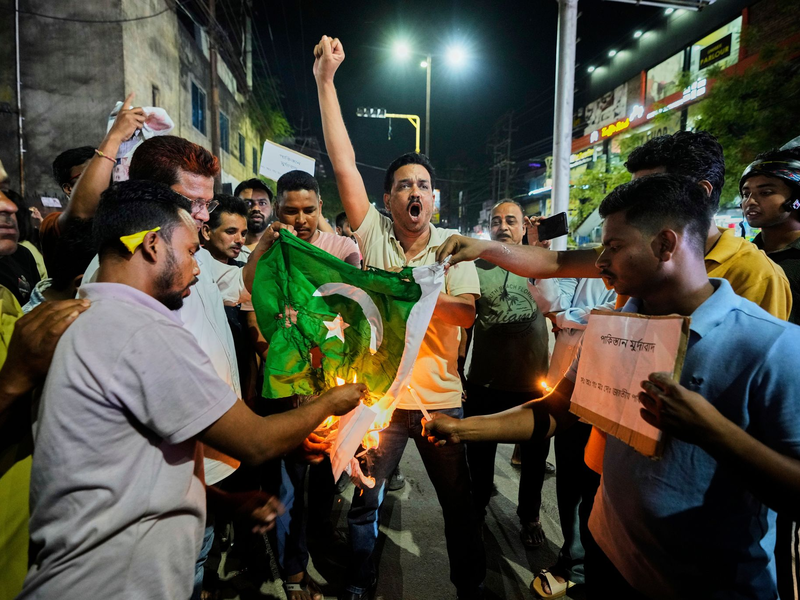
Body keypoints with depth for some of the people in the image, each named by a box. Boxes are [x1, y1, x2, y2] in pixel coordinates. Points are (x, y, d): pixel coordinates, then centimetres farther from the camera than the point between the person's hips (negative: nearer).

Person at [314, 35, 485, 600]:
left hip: (441, 399, 1)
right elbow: (344, 164, -11)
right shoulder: (374, 234, -3)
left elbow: (466, 313, -12)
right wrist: (325, 80, -13)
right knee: (364, 503, 15)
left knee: (460, 502, 17)